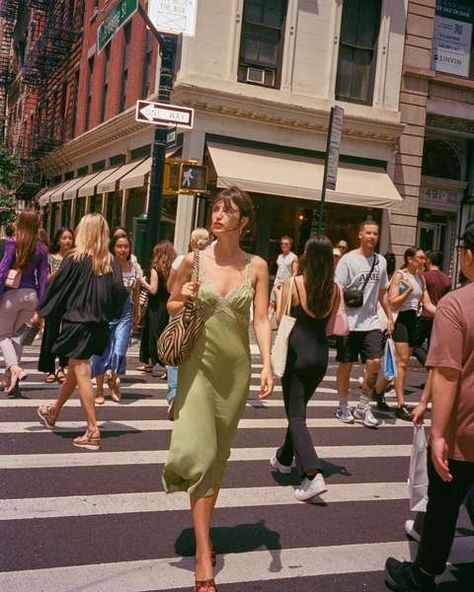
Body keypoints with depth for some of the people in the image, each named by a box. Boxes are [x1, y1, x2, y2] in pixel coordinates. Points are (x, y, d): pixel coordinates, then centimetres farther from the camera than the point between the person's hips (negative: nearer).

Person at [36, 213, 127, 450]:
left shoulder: (74, 258, -11)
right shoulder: (110, 262, 0)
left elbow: (57, 288, -5)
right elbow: (119, 293, -1)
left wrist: (41, 313, 7)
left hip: (76, 322, -5)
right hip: (99, 325, 6)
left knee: (81, 373, -2)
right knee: (75, 369, 19)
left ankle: (93, 431, -4)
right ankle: (54, 411, 41)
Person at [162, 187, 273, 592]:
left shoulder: (256, 267, -1)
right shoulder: (195, 260, -2)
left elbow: (261, 319, -4)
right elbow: (172, 305, 11)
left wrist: (267, 364, -16)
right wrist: (185, 301, -12)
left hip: (236, 366, 2)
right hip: (200, 362, -1)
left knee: (219, 454, 13)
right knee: (199, 451, -11)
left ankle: (203, 531, 32)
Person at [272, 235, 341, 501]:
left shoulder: (293, 283, -11)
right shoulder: (335, 289, 1)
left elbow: (280, 321, -3)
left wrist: (280, 295, 10)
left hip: (297, 352, -5)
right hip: (321, 353, 5)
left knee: (296, 415, -2)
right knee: (298, 408, 23)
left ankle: (313, 475, -17)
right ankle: (285, 458, 41)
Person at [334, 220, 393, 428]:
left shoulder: (381, 261, 9)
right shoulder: (348, 259, -7)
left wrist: (389, 316, 17)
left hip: (371, 322, 4)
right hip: (349, 322, -4)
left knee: (374, 362, -6)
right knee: (346, 365, 7)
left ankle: (363, 406, 10)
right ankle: (343, 407, 22)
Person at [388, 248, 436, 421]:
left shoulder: (421, 277, 12)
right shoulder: (399, 275, -7)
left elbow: (427, 304, 11)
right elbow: (392, 304, -13)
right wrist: (409, 290, -21)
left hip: (413, 321, 8)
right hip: (401, 320, -8)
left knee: (403, 361, 10)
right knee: (402, 361, -12)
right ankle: (401, 405, -11)